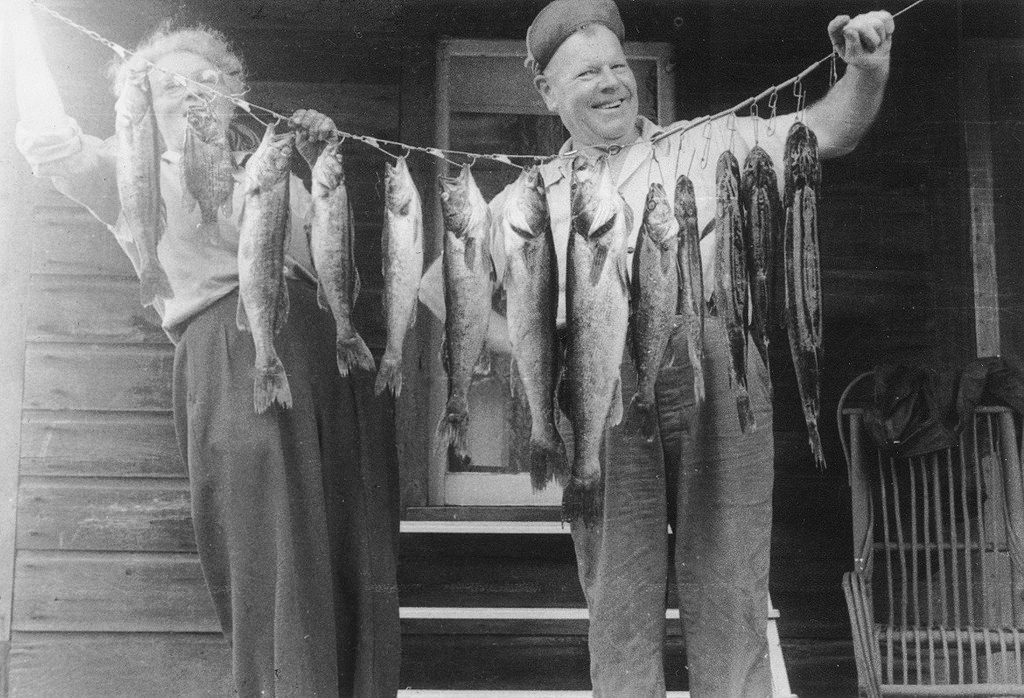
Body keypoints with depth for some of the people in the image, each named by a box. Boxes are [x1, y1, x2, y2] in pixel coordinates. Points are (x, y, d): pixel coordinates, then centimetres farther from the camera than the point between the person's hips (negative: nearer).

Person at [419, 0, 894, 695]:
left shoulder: (709, 148, 14)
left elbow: (829, 131, 8)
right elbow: (437, 282, 25)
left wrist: (866, 71, -12)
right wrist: (514, 339, 10)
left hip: (713, 379, -1)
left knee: (729, 598, -3)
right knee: (620, 606, 0)